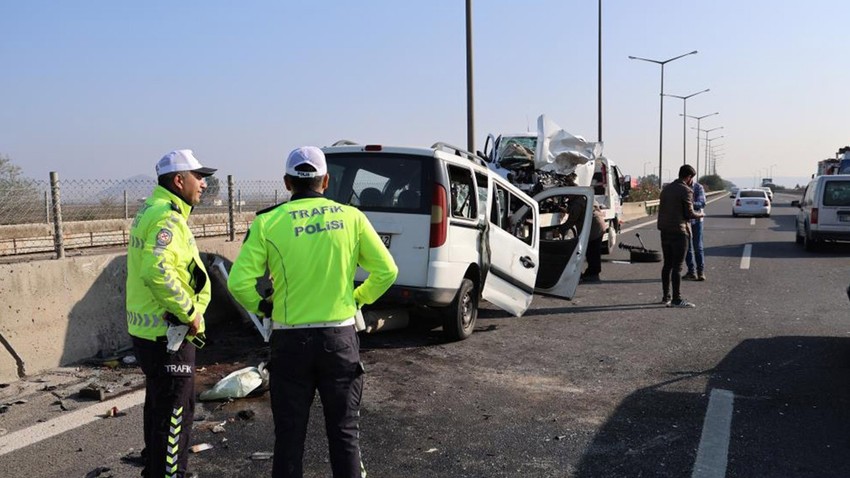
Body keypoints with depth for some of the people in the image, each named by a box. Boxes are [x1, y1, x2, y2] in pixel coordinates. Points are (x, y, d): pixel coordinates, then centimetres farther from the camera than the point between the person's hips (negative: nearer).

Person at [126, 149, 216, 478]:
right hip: (167, 334, -11)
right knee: (174, 413, 0)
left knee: (159, 406, 23)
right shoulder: (168, 217, -19)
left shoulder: (151, 210, 14)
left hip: (150, 330, 11)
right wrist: (189, 313, -21)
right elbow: (158, 272, -33)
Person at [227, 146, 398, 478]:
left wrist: (262, 307, 7)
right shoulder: (351, 217, -3)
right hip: (340, 337, 1)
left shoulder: (267, 222, -6)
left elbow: (238, 282, -10)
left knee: (290, 432, 14)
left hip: (290, 341, 0)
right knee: (345, 430, 14)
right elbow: (386, 271, 0)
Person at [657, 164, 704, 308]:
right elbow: (689, 214, -12)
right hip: (679, 231, -7)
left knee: (667, 264, 12)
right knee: (677, 266, -5)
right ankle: (676, 299, -3)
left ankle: (666, 297, 18)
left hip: (665, 231, 7)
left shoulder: (666, 188, 12)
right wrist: (700, 215, 7)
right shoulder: (686, 191, -11)